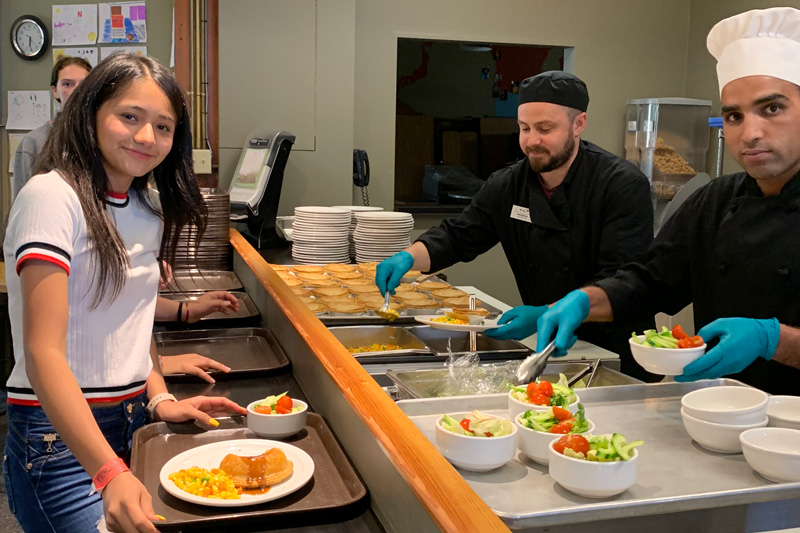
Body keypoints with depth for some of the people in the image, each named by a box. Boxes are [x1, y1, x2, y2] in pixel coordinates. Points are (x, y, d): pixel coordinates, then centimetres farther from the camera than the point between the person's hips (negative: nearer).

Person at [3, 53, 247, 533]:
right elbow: (43, 353, -22)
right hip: (60, 434, -7)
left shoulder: (150, 208, 8)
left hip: (134, 420, 7)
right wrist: (110, 472, -31)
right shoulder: (52, 196, -16)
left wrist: (159, 397, -1)